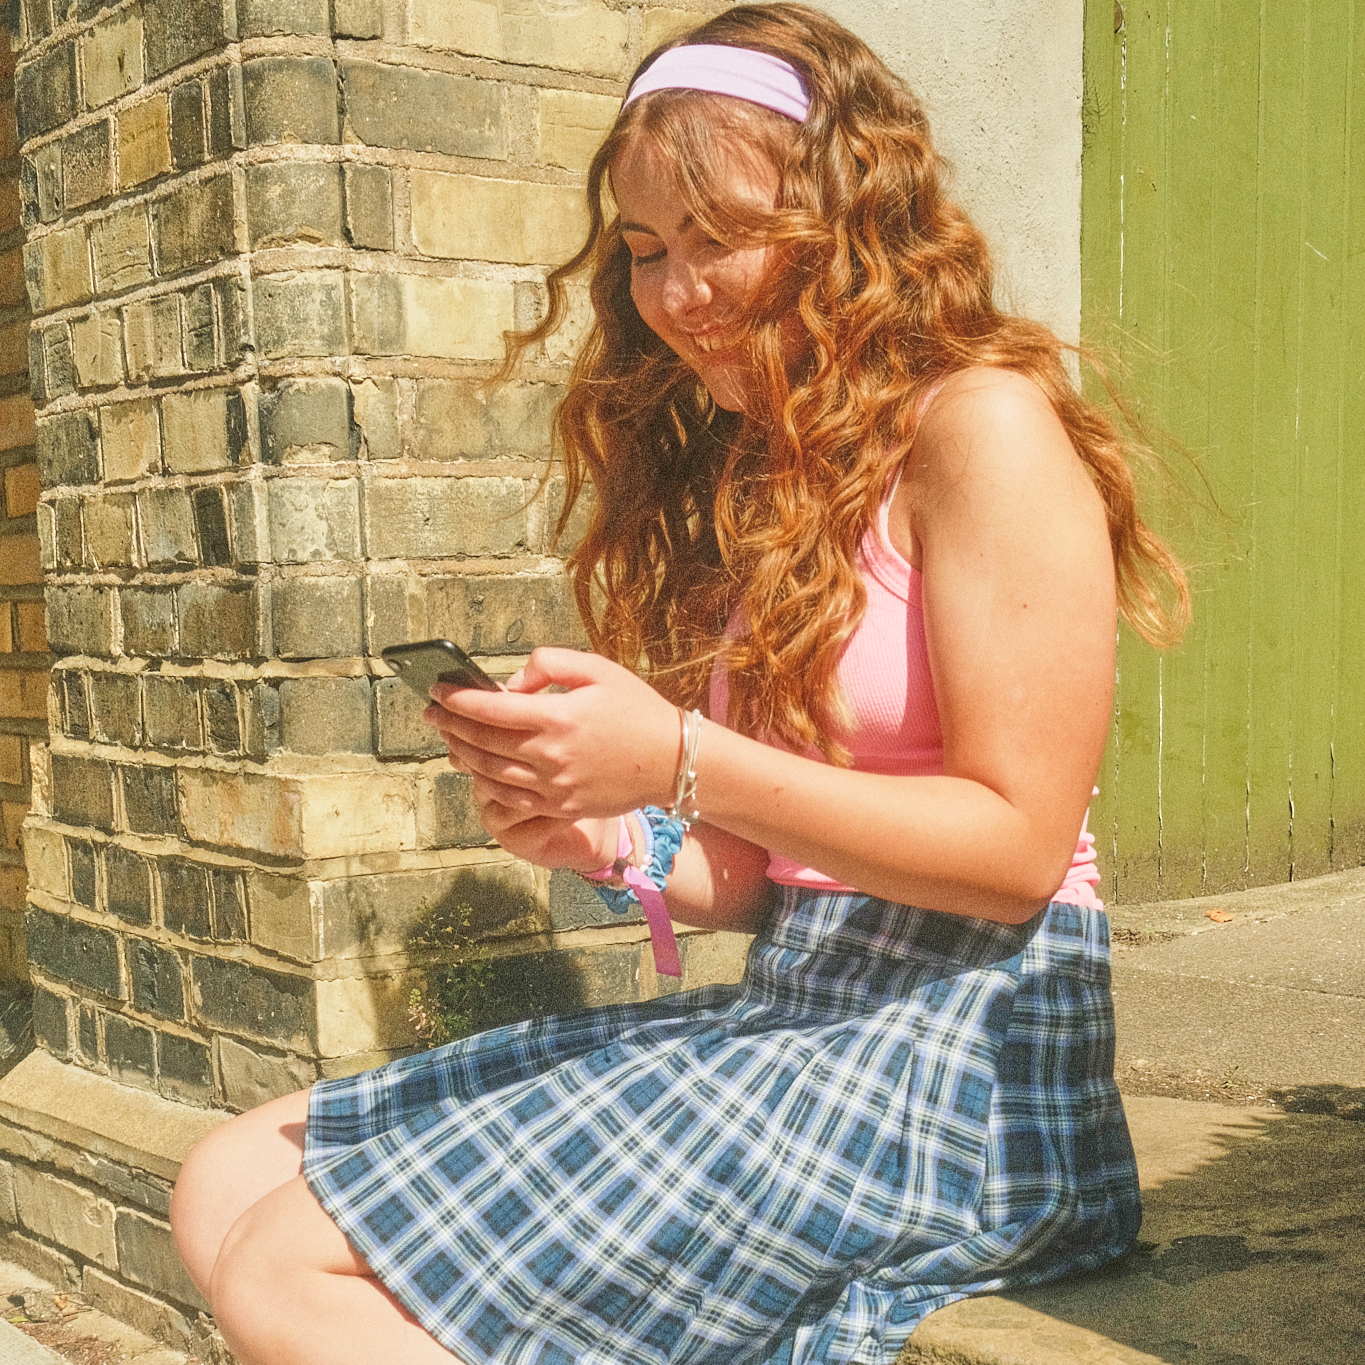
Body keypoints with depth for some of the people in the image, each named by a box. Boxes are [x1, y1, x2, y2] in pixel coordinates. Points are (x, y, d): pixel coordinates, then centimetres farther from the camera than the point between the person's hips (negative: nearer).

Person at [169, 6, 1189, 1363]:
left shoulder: (981, 424, -7)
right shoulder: (749, 471, 17)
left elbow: (1017, 848, -13)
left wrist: (681, 763, -19)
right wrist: (610, 842, -4)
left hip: (951, 1047, -8)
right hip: (788, 1020, 8)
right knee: (228, 1186, 0)